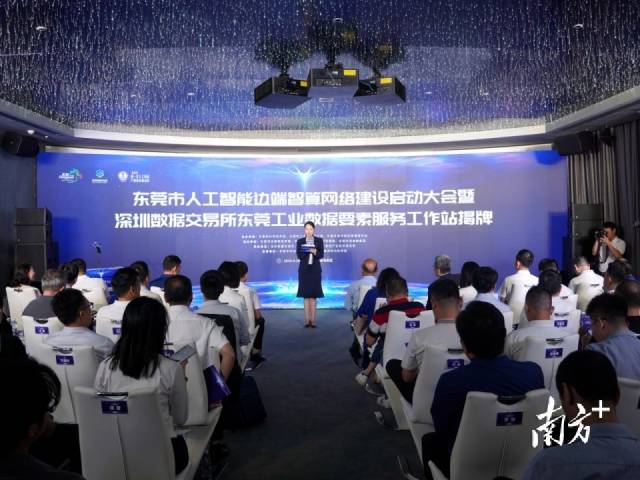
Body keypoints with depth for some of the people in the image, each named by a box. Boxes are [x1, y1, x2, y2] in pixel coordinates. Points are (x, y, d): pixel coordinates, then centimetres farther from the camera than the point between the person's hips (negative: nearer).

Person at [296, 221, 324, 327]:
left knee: (314, 295, 1)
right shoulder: (300, 241, 3)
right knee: (306, 295, 1)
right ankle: (307, 320, 4)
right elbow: (299, 256, -6)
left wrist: (315, 252, -25)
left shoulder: (319, 240, 3)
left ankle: (313, 320, 4)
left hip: (315, 270, 0)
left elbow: (321, 255, -5)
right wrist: (307, 251, -24)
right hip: (304, 270, 0)